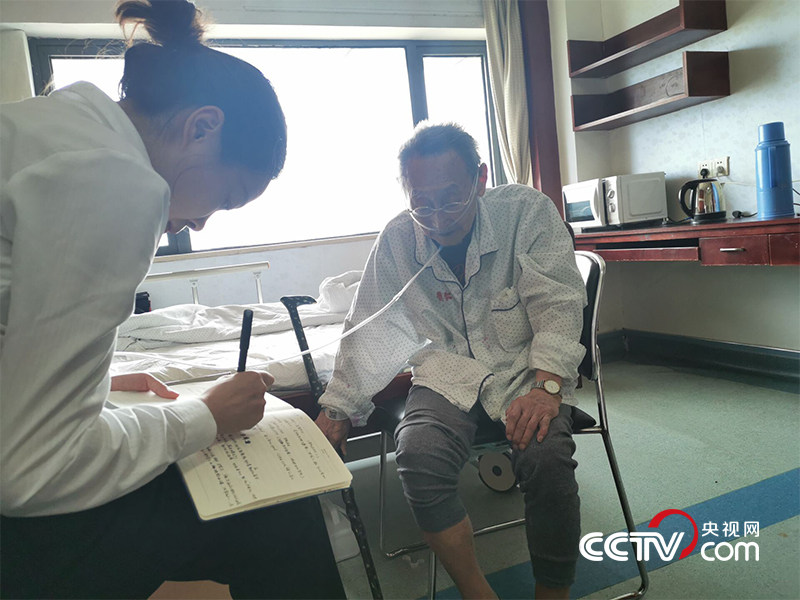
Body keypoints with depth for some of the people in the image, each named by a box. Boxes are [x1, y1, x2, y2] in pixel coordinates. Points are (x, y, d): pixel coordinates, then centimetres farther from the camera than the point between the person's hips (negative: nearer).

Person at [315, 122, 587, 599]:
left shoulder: (527, 211, -10)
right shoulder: (397, 239, -3)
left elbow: (558, 304, -13)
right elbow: (370, 330, 5)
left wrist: (546, 386, -28)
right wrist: (338, 409, 0)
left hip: (524, 365, -1)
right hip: (448, 372, 2)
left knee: (547, 457, -29)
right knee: (418, 455, -27)